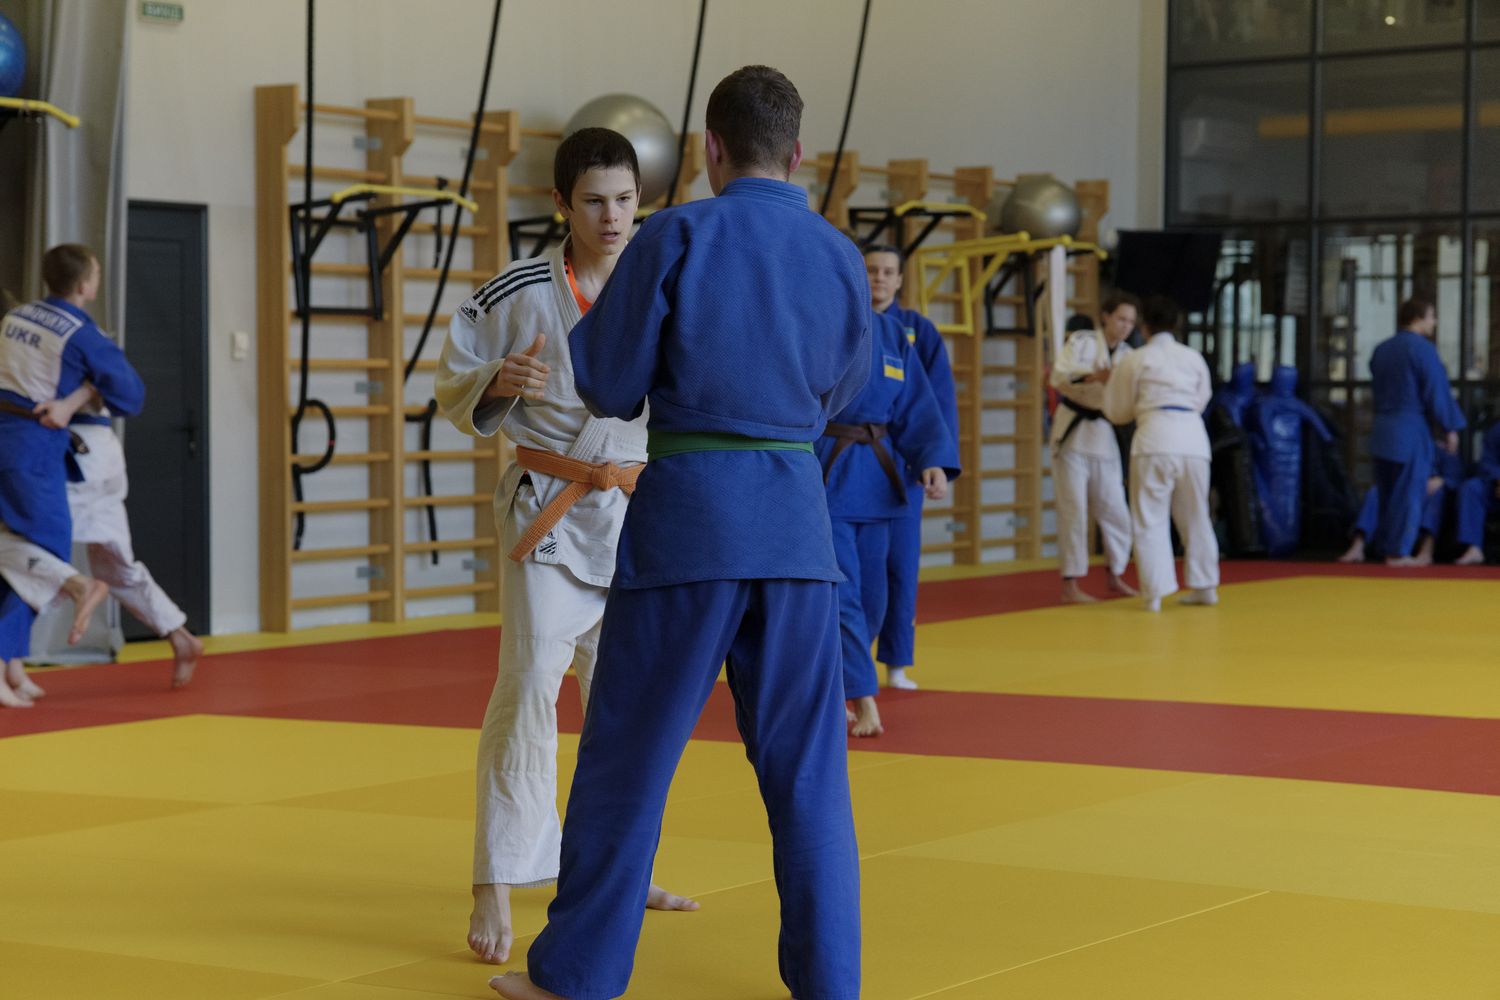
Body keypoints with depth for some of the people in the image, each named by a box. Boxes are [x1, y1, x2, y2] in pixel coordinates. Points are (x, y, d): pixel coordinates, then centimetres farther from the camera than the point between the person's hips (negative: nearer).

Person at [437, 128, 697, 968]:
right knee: (531, 684, -14)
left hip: (635, 512, 5)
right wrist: (500, 381, -22)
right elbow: (457, 390, -2)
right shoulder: (519, 293, -9)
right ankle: (496, 893, -9)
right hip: (549, 511, -4)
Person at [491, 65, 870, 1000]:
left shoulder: (676, 238, -6)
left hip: (687, 508, -3)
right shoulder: (840, 256, 6)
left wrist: (588, 324, 17)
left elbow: (608, 387, -2)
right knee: (807, 765, 10)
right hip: (797, 517, 3)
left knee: (629, 753, 6)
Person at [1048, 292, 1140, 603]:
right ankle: (1070, 586, -3)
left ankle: (1115, 577, 25)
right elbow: (1060, 379, -18)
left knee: (1115, 511, 8)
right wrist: (1094, 377, -32)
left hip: (1104, 437, 5)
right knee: (1074, 511, -6)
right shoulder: (1081, 341, -6)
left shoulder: (1127, 356, 7)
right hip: (1073, 434, -5)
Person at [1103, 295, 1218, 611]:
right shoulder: (1194, 358, 13)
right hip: (1193, 437, 4)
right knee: (1195, 517, 16)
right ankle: (1204, 585, 24)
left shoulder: (1135, 360, 4)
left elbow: (1117, 412, 10)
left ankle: (1155, 592, -5)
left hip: (1155, 439, -4)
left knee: (1150, 519, 1)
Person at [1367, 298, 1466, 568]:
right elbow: (1437, 392, -12)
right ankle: (1397, 552, -1)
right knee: (1408, 494, -2)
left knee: (1387, 493, 13)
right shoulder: (1422, 349, -11)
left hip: (1382, 431, 8)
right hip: (1411, 432, -7)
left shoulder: (1381, 350, 13)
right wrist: (1450, 428, -5)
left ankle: (1385, 546, 16)